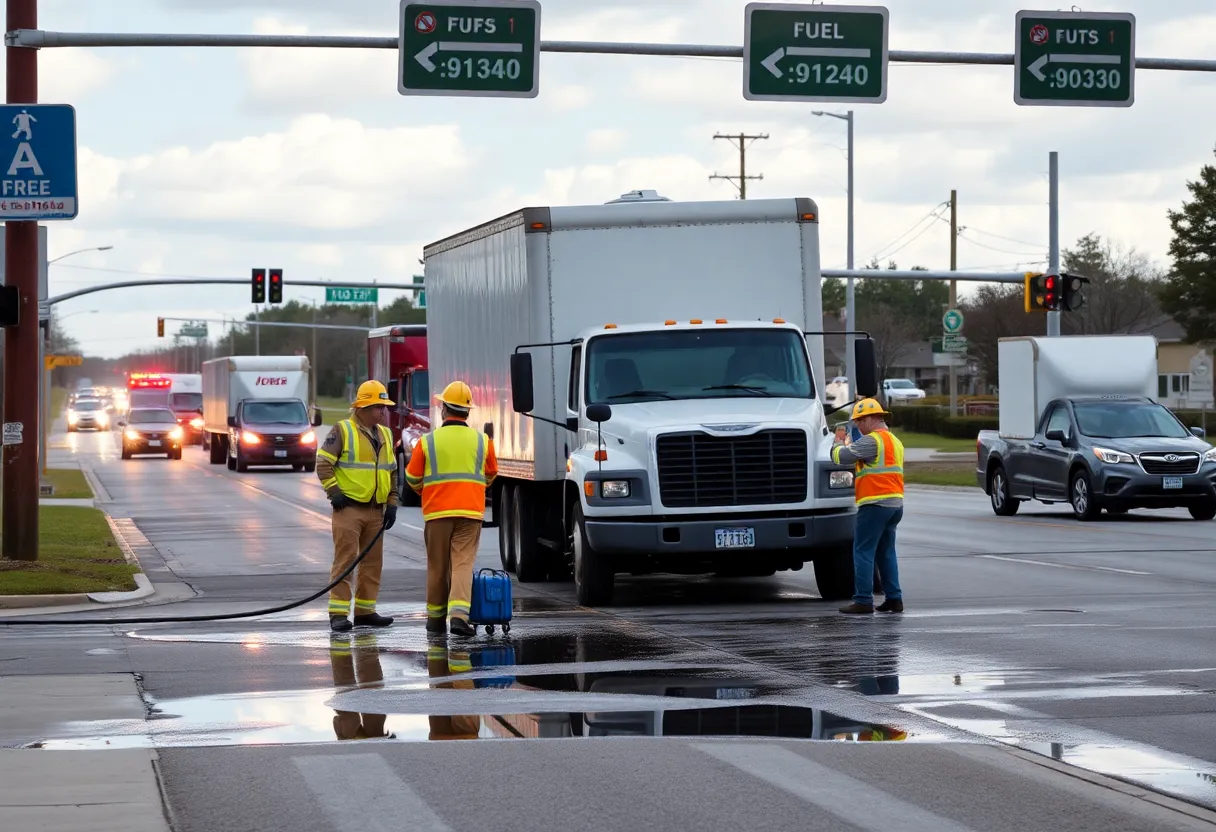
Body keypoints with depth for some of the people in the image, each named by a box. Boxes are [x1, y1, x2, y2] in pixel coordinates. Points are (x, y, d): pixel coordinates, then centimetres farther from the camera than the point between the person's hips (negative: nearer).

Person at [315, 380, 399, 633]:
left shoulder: (385, 435, 15)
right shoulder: (342, 431, -6)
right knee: (345, 560, -10)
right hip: (349, 507, -7)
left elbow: (391, 471, 21)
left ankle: (365, 610, 18)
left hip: (376, 510, 7)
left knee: (373, 562, 9)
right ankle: (338, 613, -10)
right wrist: (333, 492, -14)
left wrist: (392, 503, 14)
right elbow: (323, 463, -8)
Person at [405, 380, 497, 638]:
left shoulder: (428, 441, -3)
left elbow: (412, 478, 6)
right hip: (470, 511, 0)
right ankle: (459, 614, -20)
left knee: (438, 567, 11)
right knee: (463, 564, -3)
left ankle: (436, 617, 20)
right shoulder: (482, 440, 2)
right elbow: (490, 475, 18)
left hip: (437, 511, 0)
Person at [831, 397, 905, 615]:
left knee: (863, 552, -6)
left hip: (875, 503, -9)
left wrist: (837, 446, 7)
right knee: (886, 552, 15)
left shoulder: (872, 440, -12)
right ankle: (894, 598, 13)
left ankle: (863, 600, -8)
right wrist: (858, 477, 18)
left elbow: (842, 456, -14)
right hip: (895, 503, 9)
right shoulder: (894, 441, 20)